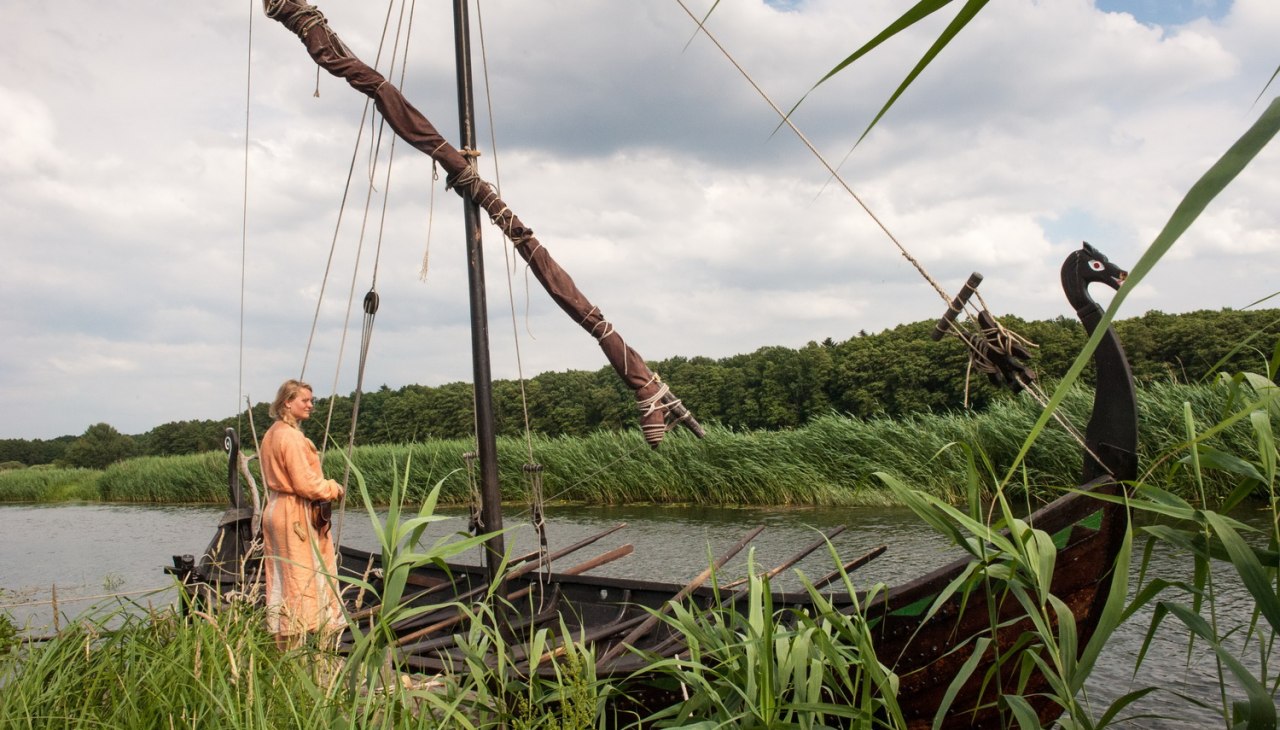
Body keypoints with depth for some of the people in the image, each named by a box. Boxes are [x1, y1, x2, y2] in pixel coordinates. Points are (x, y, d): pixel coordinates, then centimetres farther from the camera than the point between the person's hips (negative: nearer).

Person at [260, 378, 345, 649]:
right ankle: (294, 646, 1)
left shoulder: (271, 434, 13)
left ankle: (281, 642, 19)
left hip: (276, 509, 10)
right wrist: (333, 489, -4)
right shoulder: (291, 436, -17)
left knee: (281, 577, 12)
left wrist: (326, 487, 13)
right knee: (299, 578, -4)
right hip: (296, 515, -10)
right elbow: (305, 484, -20)